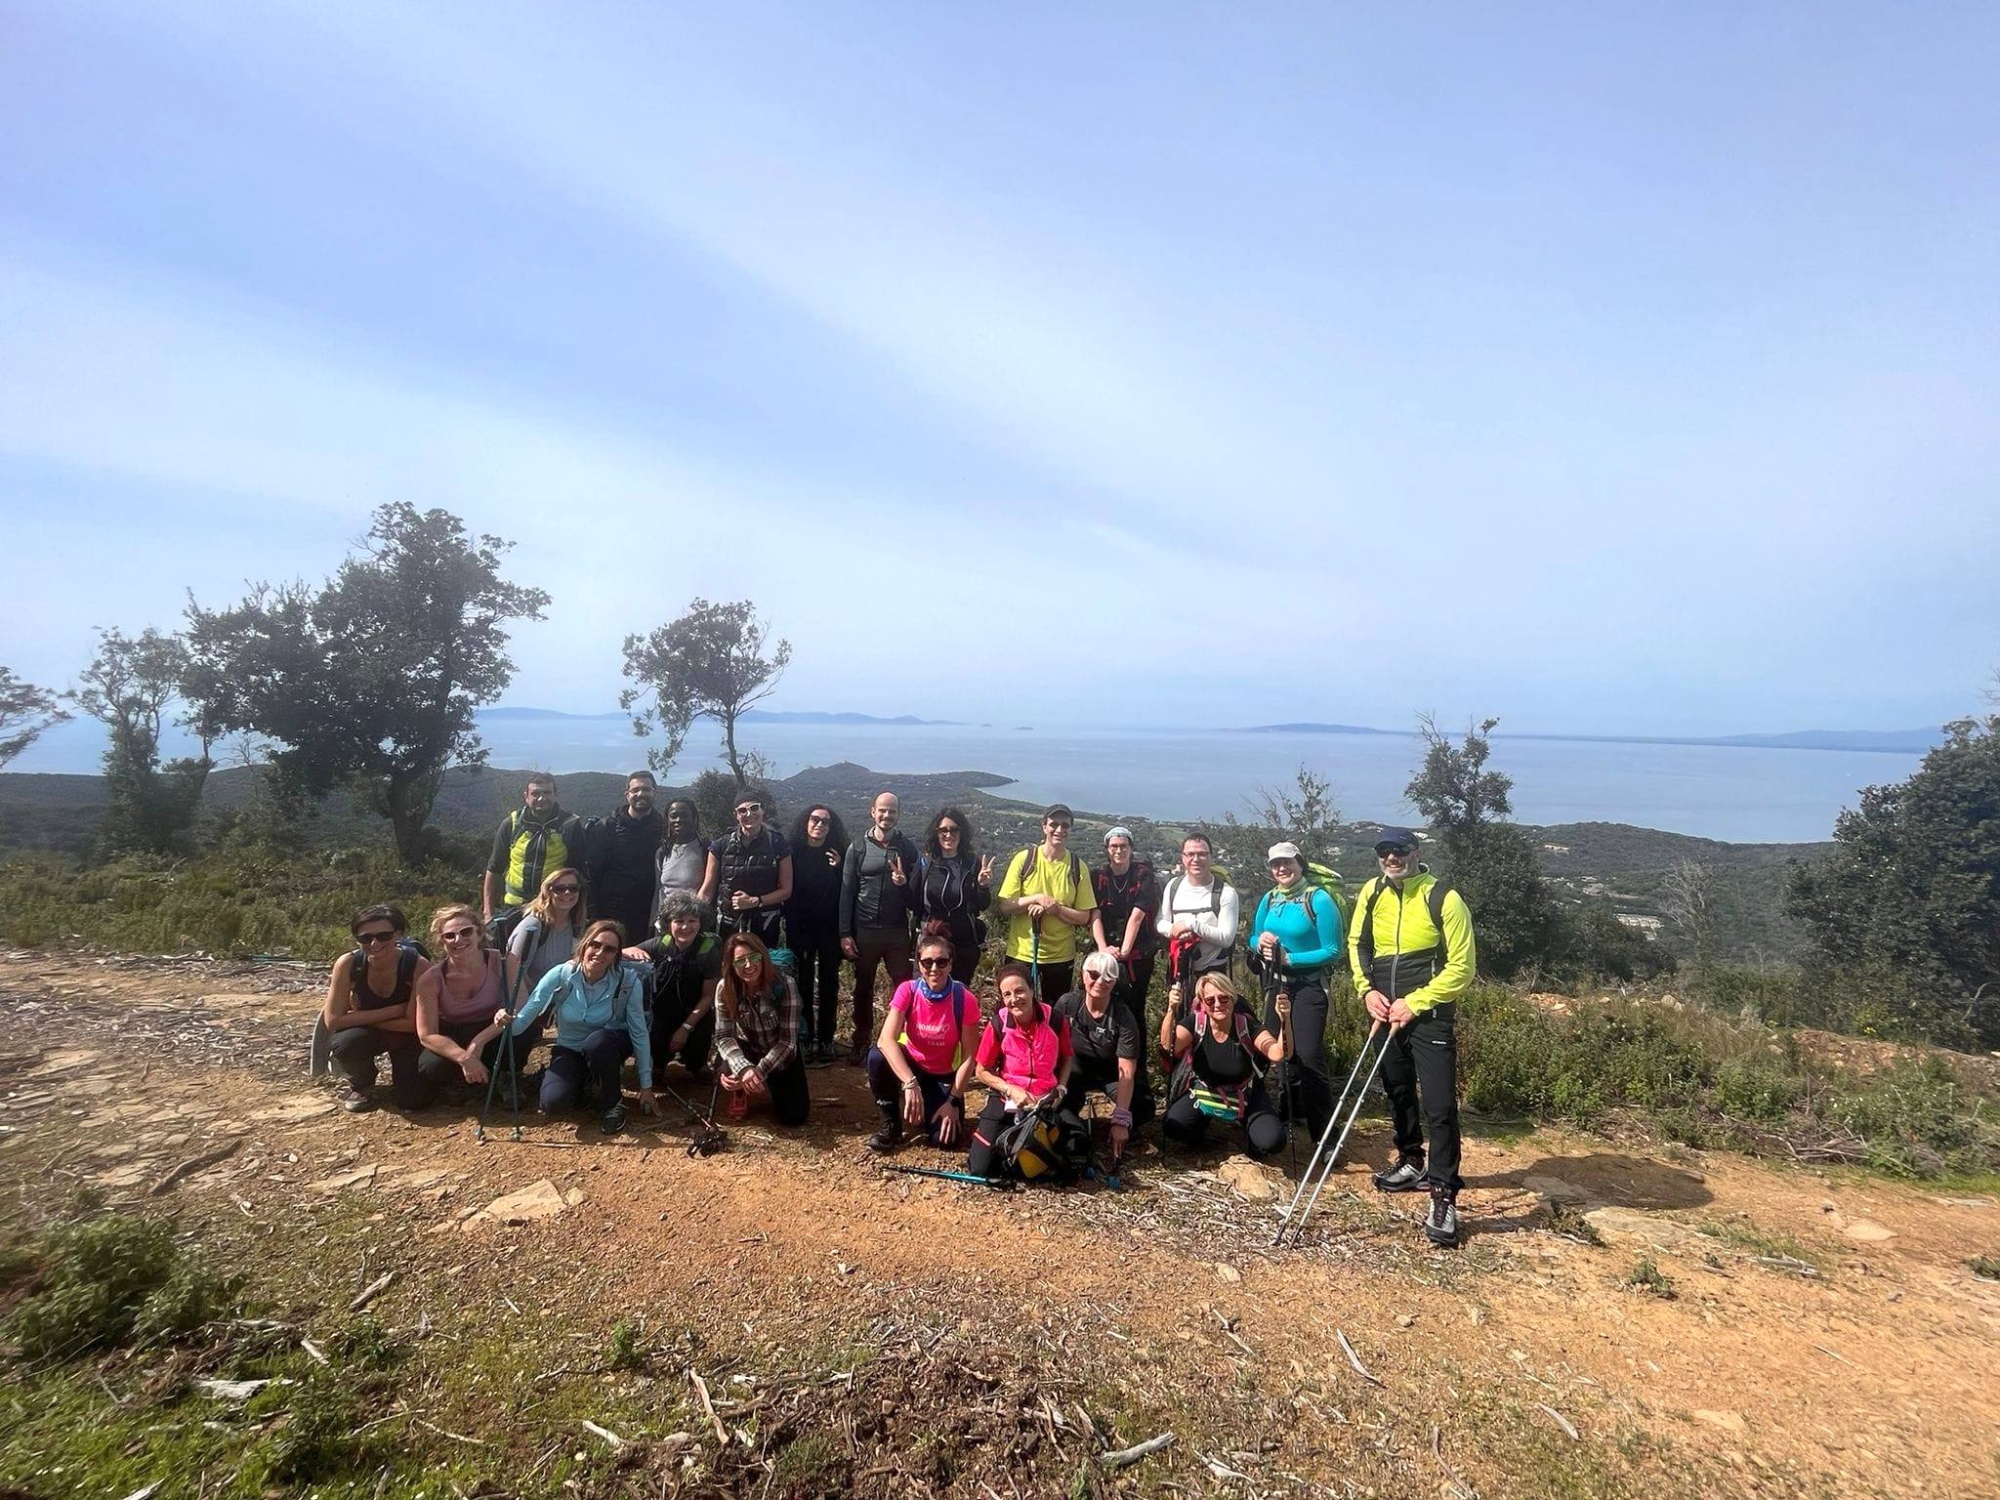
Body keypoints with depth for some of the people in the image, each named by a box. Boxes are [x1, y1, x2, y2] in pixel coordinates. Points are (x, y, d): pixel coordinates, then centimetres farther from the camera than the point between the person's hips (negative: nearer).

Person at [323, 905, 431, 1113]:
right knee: (345, 1044, -33)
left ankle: (398, 1076, 22)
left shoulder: (418, 965, -27)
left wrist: (358, 1016, -22)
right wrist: (393, 1011, -28)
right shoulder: (348, 964, -22)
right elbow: (333, 1020, -23)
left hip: (405, 1035, -1)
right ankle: (361, 1086, 2)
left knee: (412, 1100, -15)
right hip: (366, 1032, 1)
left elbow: (414, 1023, -22)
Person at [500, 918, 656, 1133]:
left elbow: (639, 1033, -16)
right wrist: (507, 1020, -44)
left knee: (596, 1041, -37)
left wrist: (646, 1087, -12)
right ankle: (584, 1084, 11)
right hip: (570, 1049, 1)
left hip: (608, 1046, -1)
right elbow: (522, 1021, -18)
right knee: (552, 1102, -27)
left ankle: (612, 1102, -9)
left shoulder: (628, 981, -23)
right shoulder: (560, 975, -21)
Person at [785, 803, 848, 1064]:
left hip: (829, 928, 0)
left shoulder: (838, 854, 2)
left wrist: (839, 868, -15)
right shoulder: (794, 852, 1)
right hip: (800, 928, 0)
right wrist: (789, 923, -7)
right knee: (802, 984, 2)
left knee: (828, 984, 4)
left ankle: (825, 1040, 11)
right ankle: (804, 1038, 12)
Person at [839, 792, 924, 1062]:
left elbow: (917, 895, 3)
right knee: (863, 988, 11)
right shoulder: (859, 847, 1)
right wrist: (845, 933, -5)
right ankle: (861, 1042, 22)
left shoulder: (908, 848, 2)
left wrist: (904, 883, -19)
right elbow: (847, 892, 0)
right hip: (864, 931, 0)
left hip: (897, 931, 0)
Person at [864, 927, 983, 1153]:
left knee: (945, 1138, -23)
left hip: (944, 1076, -1)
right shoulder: (908, 990, -19)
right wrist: (910, 1084, -41)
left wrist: (953, 1101, -19)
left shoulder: (965, 1000, -21)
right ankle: (891, 1125, -8)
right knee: (877, 1056, -31)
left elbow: (969, 1056, -15)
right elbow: (886, 1040, -30)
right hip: (911, 1066, 1)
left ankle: (933, 1110, 14)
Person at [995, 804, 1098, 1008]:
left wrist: (1055, 907, -18)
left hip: (1061, 958, 1)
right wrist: (1036, 898, -20)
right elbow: (1005, 907, -6)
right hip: (1022, 954, -1)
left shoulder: (1077, 867, -2)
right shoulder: (1024, 859, -6)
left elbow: (1084, 917, -3)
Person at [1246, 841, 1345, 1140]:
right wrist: (1260, 942, -12)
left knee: (1309, 1056, -11)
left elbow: (1332, 952, -17)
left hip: (1308, 986, -6)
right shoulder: (1269, 899, 2)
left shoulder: (1319, 899, -16)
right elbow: (1253, 938, 12)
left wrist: (1288, 958, -22)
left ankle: (1324, 1133, -2)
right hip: (1275, 984, 6)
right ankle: (1290, 1112, 37)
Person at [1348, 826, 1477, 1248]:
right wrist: (1367, 989, 0)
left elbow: (1462, 967, -13)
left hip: (1429, 1014, -6)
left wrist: (1415, 1003, -15)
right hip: (1387, 1011, 6)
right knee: (1397, 1091, 20)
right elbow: (1357, 943, 15)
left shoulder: (1444, 899, -15)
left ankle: (1444, 1197, 1)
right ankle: (1411, 1162, 39)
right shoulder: (1371, 893, 1)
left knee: (1439, 1106, -8)